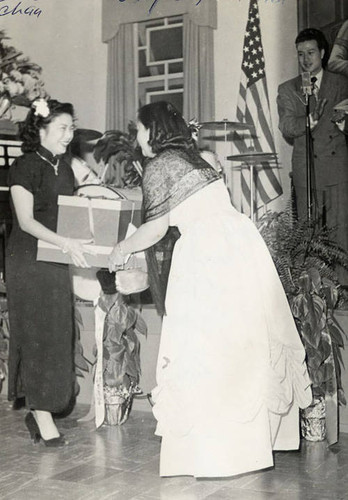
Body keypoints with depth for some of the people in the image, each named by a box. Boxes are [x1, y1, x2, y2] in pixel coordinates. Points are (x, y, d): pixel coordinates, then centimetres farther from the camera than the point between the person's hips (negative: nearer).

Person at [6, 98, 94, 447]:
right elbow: (26, 221, -15)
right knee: (36, 334, -4)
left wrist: (76, 244, -1)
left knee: (57, 334, 6)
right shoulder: (24, 167, -8)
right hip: (28, 261, -7)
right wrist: (65, 243, -26)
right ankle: (42, 416, 2)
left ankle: (38, 410, 15)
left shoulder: (64, 170, 13)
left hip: (58, 262, 7)